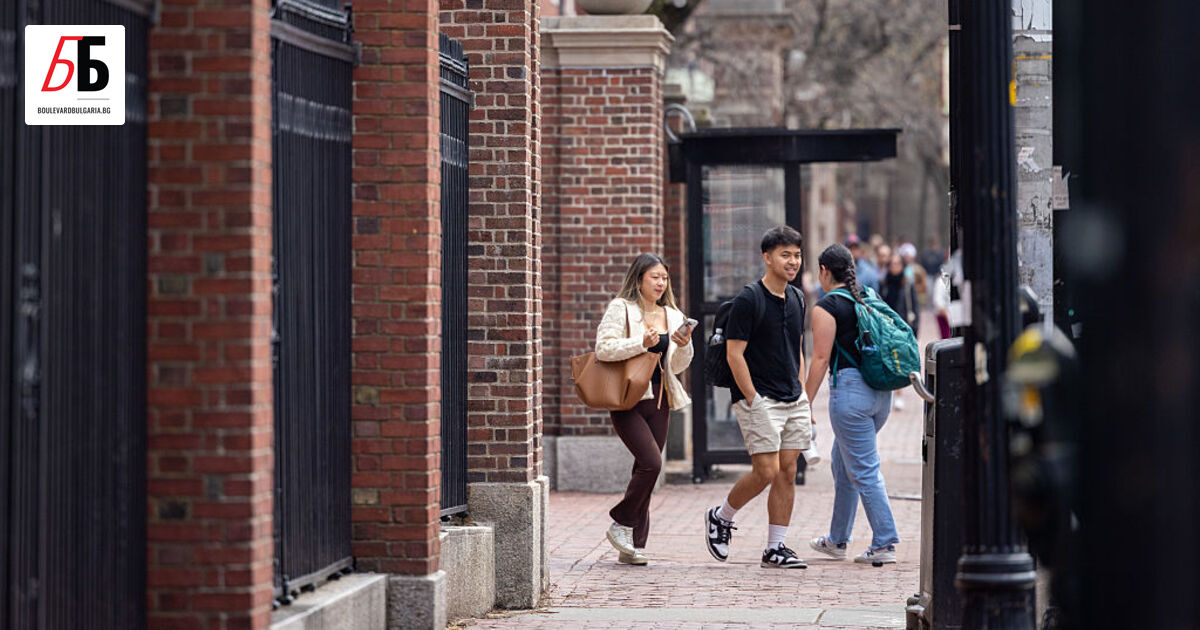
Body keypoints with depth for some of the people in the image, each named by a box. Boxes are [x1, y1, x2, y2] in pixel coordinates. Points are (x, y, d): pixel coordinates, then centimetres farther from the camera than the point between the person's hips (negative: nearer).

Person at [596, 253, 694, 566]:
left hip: (658, 402, 6)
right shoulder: (620, 308, -3)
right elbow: (603, 348, -14)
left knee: (646, 469, 5)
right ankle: (621, 523, 1)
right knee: (651, 462, -19)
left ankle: (633, 546, 10)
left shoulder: (672, 316, 14)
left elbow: (676, 366, 14)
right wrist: (641, 343, -20)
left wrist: (684, 345, -6)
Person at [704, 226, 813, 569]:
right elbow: (734, 354, -12)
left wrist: (803, 397, 13)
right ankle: (721, 517, 13)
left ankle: (775, 548, 9)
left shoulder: (796, 299, 11)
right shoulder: (748, 300, -11)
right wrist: (753, 400, -15)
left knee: (787, 472, 3)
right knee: (766, 471, -11)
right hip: (758, 400, -7)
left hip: (793, 400, 7)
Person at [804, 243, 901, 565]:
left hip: (850, 388, -8)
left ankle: (885, 543, -6)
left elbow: (821, 358, -11)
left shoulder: (826, 307, -8)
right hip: (881, 391, 8)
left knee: (864, 470, -4)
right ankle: (837, 539, 27)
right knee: (843, 464, 20)